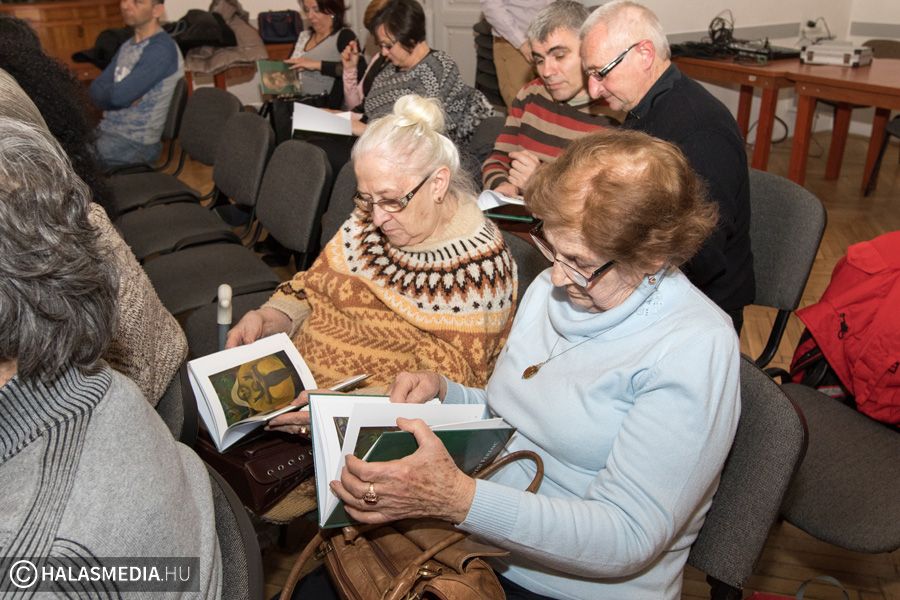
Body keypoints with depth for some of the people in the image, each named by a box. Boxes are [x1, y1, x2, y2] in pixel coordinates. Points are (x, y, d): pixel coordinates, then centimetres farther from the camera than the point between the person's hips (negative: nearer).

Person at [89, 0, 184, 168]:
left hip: (135, 143, -8)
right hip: (107, 130, 8)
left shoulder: (162, 49, -17)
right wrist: (111, 93, -13)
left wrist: (103, 93, -2)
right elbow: (96, 87, 7)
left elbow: (120, 95, -23)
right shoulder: (127, 47, 13)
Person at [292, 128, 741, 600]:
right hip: (475, 539, 6)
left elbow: (628, 538, -23)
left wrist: (459, 499, -33)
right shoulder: (551, 288, 5)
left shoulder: (695, 348, -18)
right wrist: (443, 392, -5)